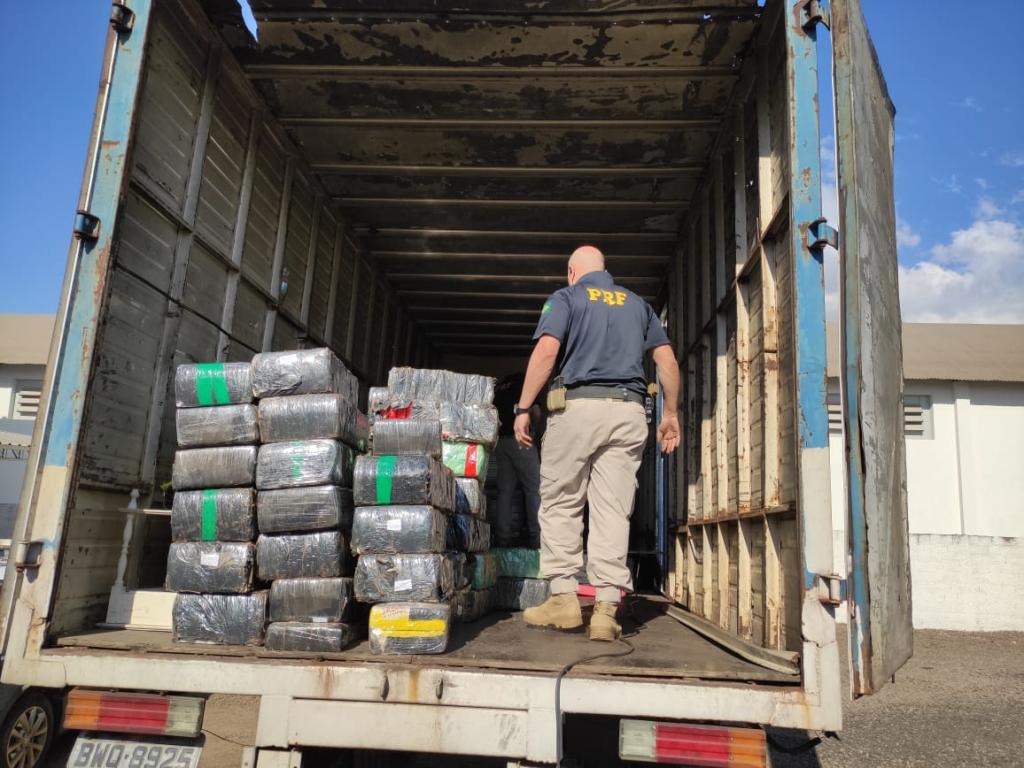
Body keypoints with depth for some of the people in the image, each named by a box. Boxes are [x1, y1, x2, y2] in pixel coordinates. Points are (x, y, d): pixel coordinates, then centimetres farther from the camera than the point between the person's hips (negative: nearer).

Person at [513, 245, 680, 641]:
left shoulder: (565, 297, 8)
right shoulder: (638, 304, 21)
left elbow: (546, 350, -8)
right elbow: (668, 361, 14)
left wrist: (523, 408, -7)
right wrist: (671, 414, 21)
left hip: (578, 404, -3)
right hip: (628, 411, 4)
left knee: (560, 503, 6)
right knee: (613, 511, 2)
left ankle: (564, 597, 4)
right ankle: (606, 608, 0)